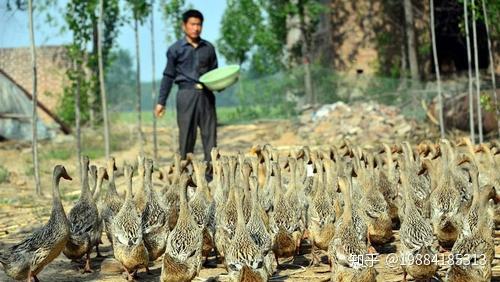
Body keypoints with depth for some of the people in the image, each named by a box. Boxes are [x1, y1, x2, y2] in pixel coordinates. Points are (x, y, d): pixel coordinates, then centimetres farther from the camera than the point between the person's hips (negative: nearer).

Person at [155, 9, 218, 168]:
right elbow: (168, 76, 5)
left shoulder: (209, 48, 12)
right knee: (187, 134, -2)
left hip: (206, 94, 3)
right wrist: (161, 102, 0)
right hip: (186, 94, -3)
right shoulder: (176, 49, 4)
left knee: (210, 133, 0)